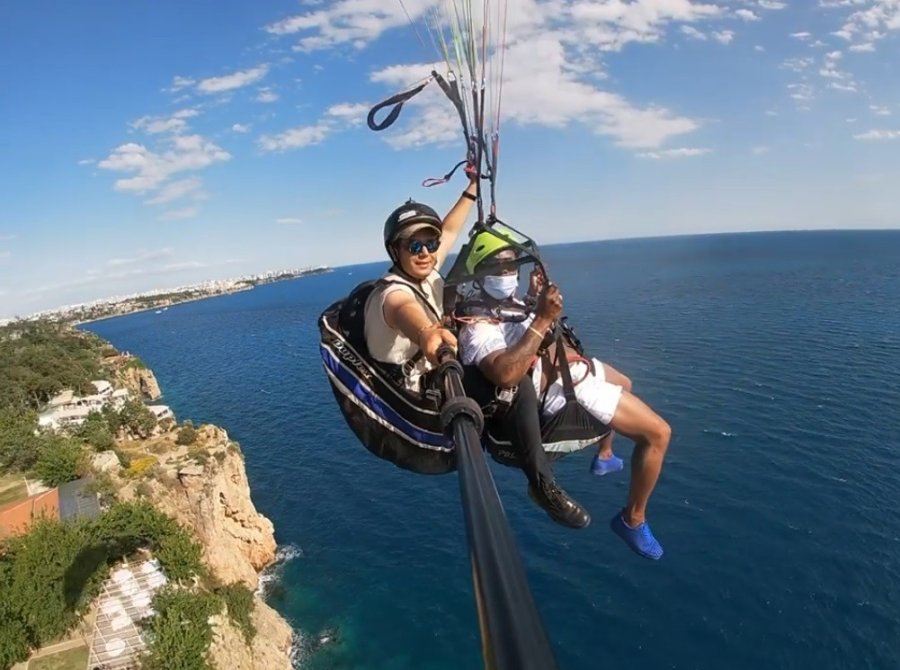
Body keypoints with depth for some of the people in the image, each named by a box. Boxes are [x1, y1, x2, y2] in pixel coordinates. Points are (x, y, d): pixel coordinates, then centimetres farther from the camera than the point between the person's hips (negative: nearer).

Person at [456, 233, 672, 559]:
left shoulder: (507, 302, 5)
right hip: (570, 387, -10)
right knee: (658, 433, -8)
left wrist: (534, 296, 10)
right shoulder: (477, 326, -25)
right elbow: (505, 374, -45)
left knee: (623, 383, 38)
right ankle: (632, 520, 10)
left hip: (576, 367, 11)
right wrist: (542, 320, -43)